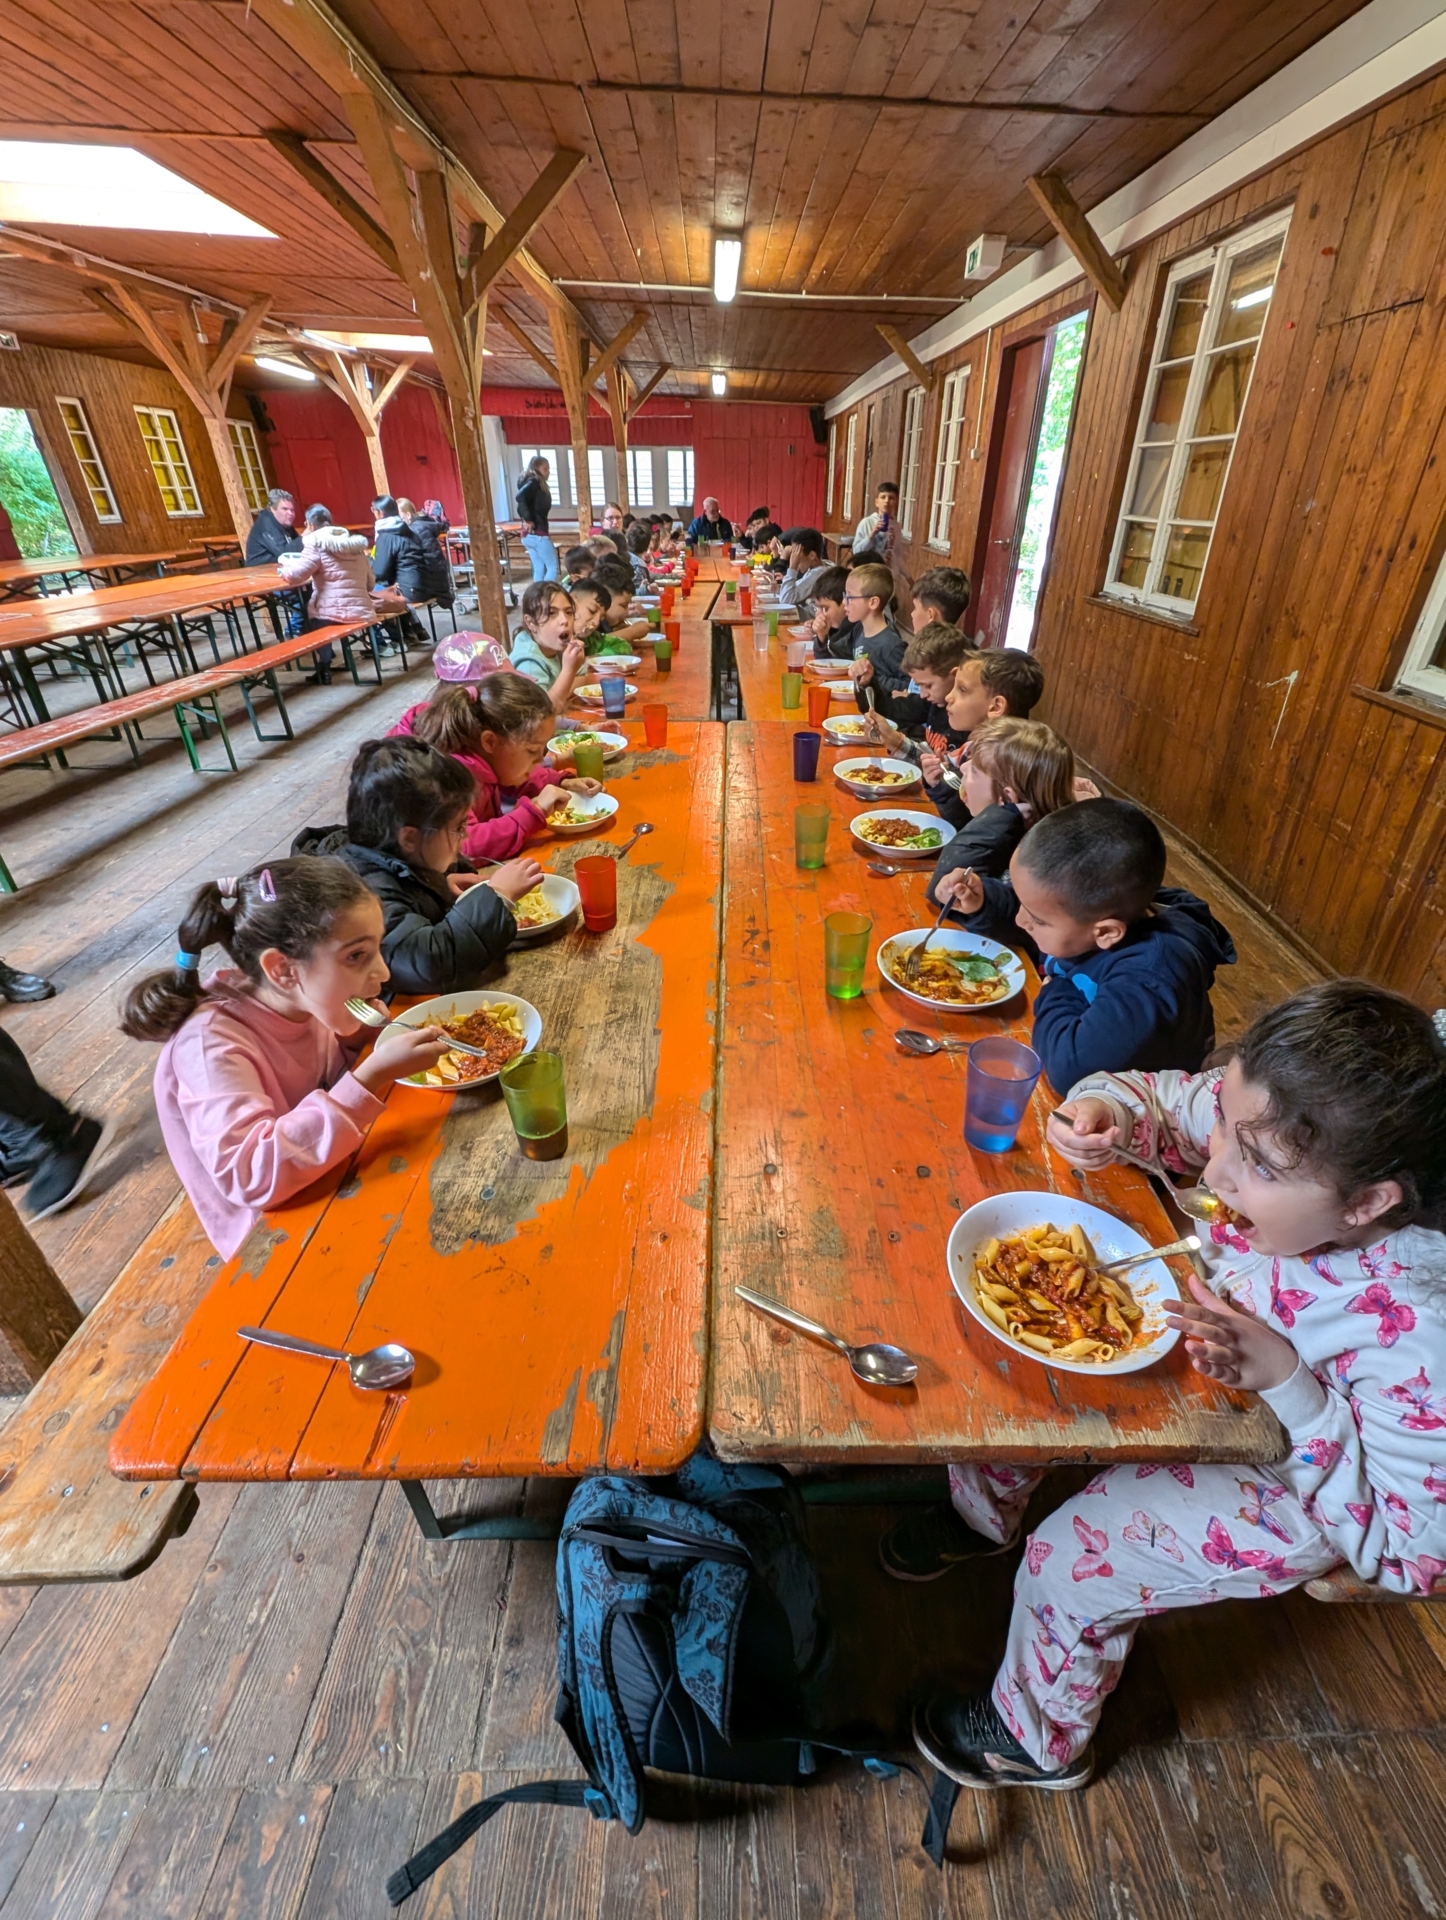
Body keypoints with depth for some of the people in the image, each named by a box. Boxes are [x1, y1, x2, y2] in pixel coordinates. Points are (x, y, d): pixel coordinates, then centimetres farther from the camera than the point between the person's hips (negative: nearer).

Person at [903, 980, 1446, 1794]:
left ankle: (1041, 1741, 36)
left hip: (1281, 1479, -5)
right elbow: (1168, 1102, -7)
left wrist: (1286, 1382, -37)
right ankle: (985, 1515, 41)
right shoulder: (1267, 1123, -27)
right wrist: (1104, 1108, -30)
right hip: (1186, 1349, 6)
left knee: (1072, 1562, -3)